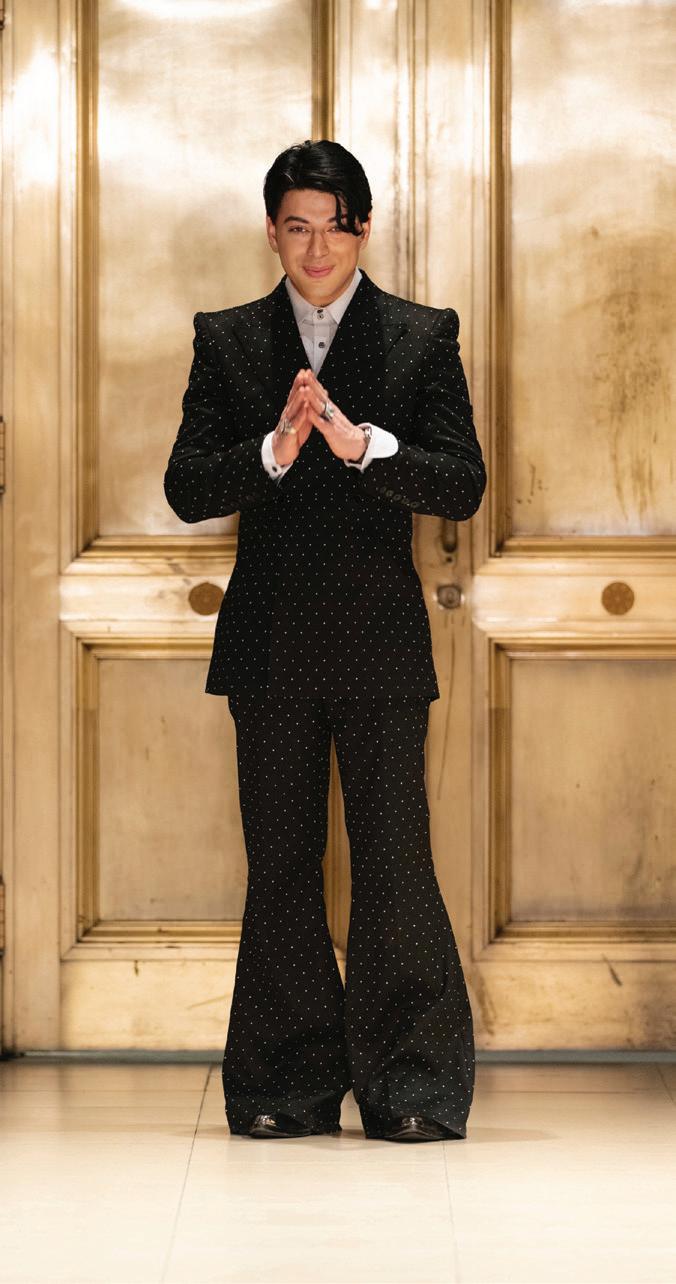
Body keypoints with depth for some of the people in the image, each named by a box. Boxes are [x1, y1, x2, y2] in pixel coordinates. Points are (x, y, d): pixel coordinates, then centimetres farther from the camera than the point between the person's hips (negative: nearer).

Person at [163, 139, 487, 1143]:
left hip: (380, 643, -2)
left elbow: (463, 486, -4)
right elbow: (186, 488, 1)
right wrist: (273, 451, -16)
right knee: (281, 864, 5)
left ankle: (413, 1087, 3)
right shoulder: (227, 341, 9)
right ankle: (291, 1086, 13)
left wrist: (361, 444, -19)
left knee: (395, 860, -4)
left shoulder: (424, 337, 4)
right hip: (271, 642, 2)